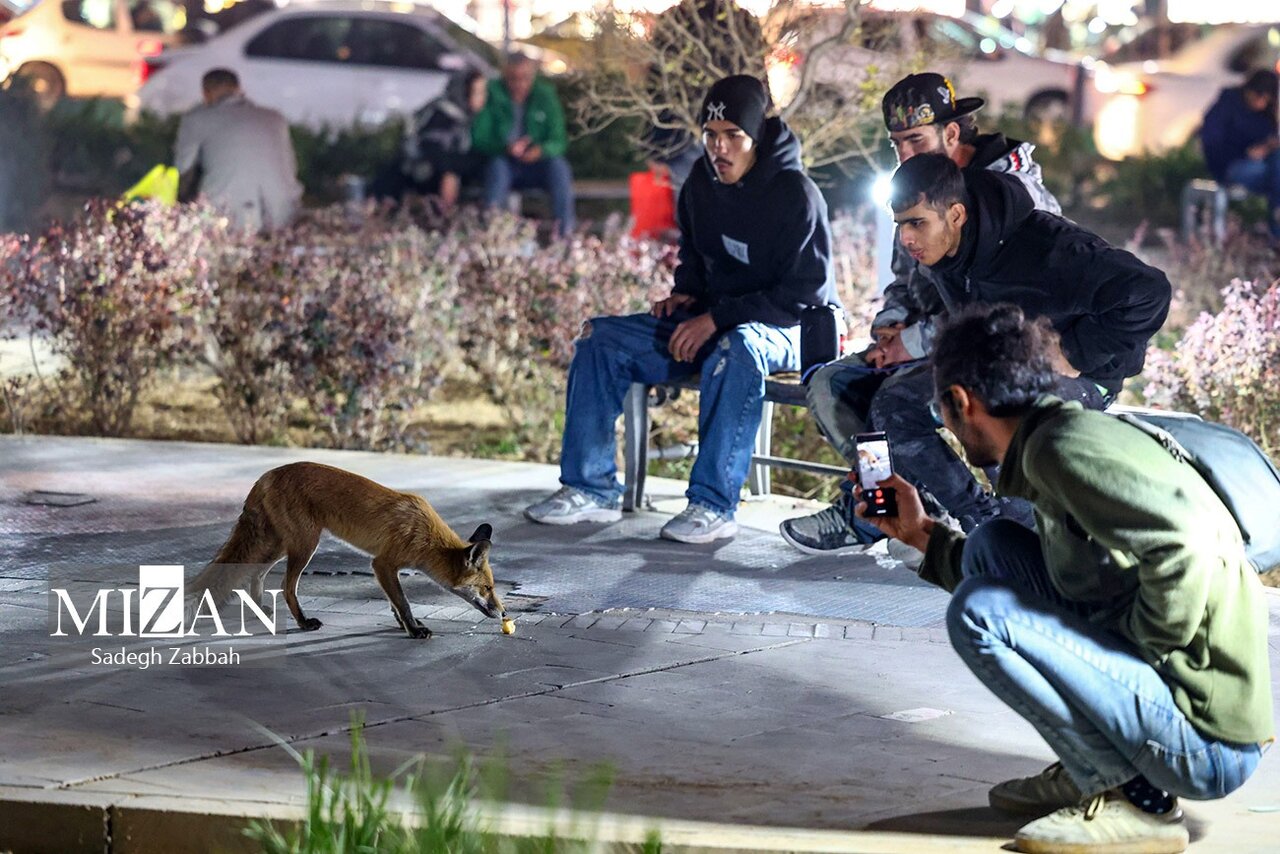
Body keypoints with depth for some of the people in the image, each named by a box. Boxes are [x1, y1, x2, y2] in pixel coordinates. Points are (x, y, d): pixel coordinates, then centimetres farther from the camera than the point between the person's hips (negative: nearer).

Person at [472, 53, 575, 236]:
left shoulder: (545, 95, -1)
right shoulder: (493, 95, -5)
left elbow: (559, 141, -7)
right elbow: (479, 139, -12)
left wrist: (541, 150, -31)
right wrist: (506, 148, -32)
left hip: (537, 164, 1)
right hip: (505, 163, -1)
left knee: (558, 165, -29)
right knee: (497, 166, -34)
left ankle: (566, 233, -33)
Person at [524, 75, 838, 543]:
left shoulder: (795, 194, -17)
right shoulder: (702, 184, 4)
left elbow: (806, 295, -20)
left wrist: (717, 318, -23)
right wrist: (686, 294, 2)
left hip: (786, 329, -7)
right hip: (711, 323, 8)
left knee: (735, 349, -42)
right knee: (600, 338, -5)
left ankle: (713, 505, -38)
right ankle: (590, 488, -6)